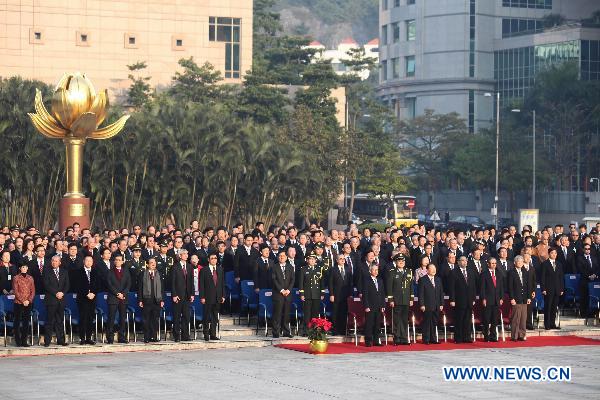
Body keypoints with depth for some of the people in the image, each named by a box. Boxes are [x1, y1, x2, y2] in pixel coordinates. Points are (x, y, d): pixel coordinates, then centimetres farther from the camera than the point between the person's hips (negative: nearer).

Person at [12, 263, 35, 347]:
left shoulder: (30, 278, 9)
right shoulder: (16, 278, -1)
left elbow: (33, 291, 7)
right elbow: (16, 291, -6)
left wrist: (29, 300, -8)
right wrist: (23, 301, -13)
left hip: (28, 303, 3)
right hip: (18, 303, -3)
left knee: (26, 322, 4)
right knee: (17, 322, 0)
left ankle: (24, 341, 7)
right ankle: (18, 341, 4)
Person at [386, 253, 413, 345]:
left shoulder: (409, 272, 12)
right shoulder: (392, 272, 0)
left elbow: (411, 287, 13)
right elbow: (389, 287, -3)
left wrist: (411, 299, 7)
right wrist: (391, 300, -9)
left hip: (406, 301, 4)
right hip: (396, 301, -4)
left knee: (405, 320, 6)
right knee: (397, 320, -2)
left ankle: (404, 339, 11)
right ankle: (397, 339, 2)